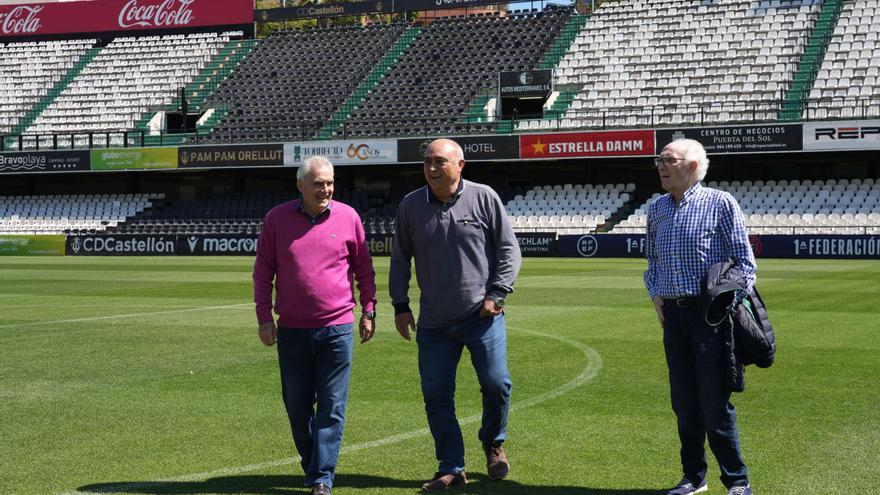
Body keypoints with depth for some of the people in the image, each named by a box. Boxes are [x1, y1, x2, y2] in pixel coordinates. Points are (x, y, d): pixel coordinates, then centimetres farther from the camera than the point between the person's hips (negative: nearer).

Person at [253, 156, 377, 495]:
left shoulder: (348, 217, 2)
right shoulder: (277, 218, 3)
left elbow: (364, 268, 10)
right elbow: (263, 271, 6)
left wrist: (368, 311, 9)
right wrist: (264, 317, 2)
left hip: (337, 328, -1)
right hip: (291, 330, 1)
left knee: (332, 407, -2)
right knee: (297, 405, 10)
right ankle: (312, 466, 28)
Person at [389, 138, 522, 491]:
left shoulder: (484, 198, -4)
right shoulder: (410, 206, 3)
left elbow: (508, 249, 1)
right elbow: (400, 259, 12)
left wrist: (497, 294, -7)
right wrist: (400, 305, 8)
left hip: (482, 316, -2)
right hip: (433, 322, 2)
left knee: (496, 384, -3)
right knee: (436, 395, 3)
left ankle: (493, 444, 26)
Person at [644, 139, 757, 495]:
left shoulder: (719, 203, -3)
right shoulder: (656, 210, 13)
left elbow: (744, 260, -2)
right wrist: (655, 295, 9)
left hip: (710, 315, -5)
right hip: (672, 316, 5)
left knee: (715, 404, -5)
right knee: (683, 403, 10)